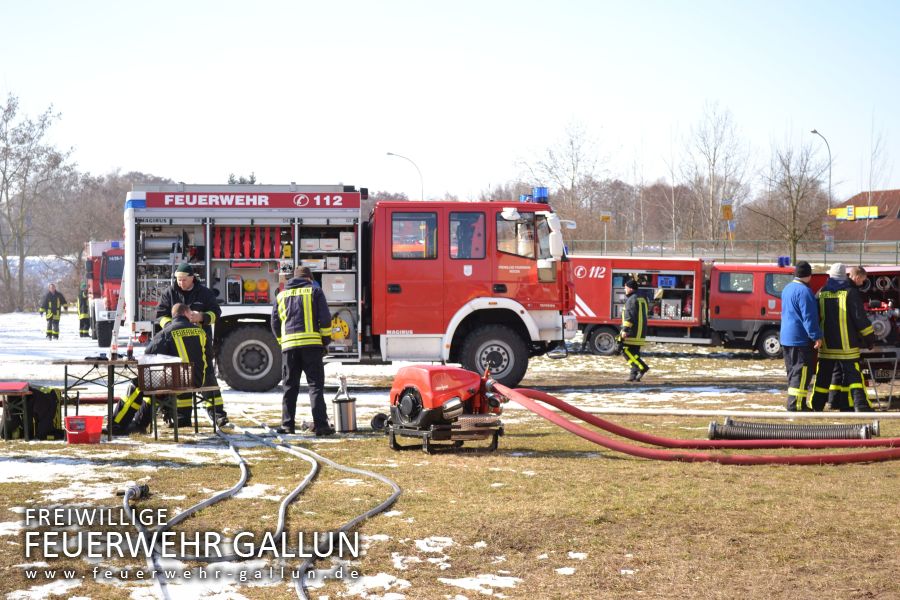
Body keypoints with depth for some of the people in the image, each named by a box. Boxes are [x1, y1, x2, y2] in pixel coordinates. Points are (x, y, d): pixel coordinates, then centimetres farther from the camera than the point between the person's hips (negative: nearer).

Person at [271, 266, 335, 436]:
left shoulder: (281, 295, 16)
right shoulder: (314, 291, 6)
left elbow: (275, 323, 14)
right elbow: (325, 318, -2)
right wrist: (326, 341, 7)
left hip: (289, 345, 3)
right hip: (311, 345, -3)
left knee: (290, 387, 10)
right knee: (316, 385, -2)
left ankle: (287, 423, 7)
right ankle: (320, 424, -9)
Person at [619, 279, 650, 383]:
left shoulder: (632, 299, -12)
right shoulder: (642, 299, 19)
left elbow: (630, 316, -19)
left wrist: (625, 329, -21)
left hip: (632, 331, -10)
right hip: (641, 332, 10)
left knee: (627, 351, -8)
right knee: (634, 352, 9)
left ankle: (642, 367, -16)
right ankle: (634, 374, 5)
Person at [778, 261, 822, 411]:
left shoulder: (787, 289, 14)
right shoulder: (804, 291, -16)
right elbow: (809, 317, -20)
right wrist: (816, 336, -19)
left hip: (786, 338, 10)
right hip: (801, 338, -10)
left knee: (793, 372, 14)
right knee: (802, 372, -8)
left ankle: (795, 404, 19)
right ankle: (795, 406, -12)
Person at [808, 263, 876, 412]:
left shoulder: (821, 293, 4)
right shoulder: (850, 293, -8)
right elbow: (860, 317, -9)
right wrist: (870, 337, 0)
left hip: (826, 344, 3)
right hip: (847, 344, -3)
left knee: (823, 376, 12)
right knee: (854, 375, -1)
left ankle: (816, 406, 17)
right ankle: (861, 406, -10)